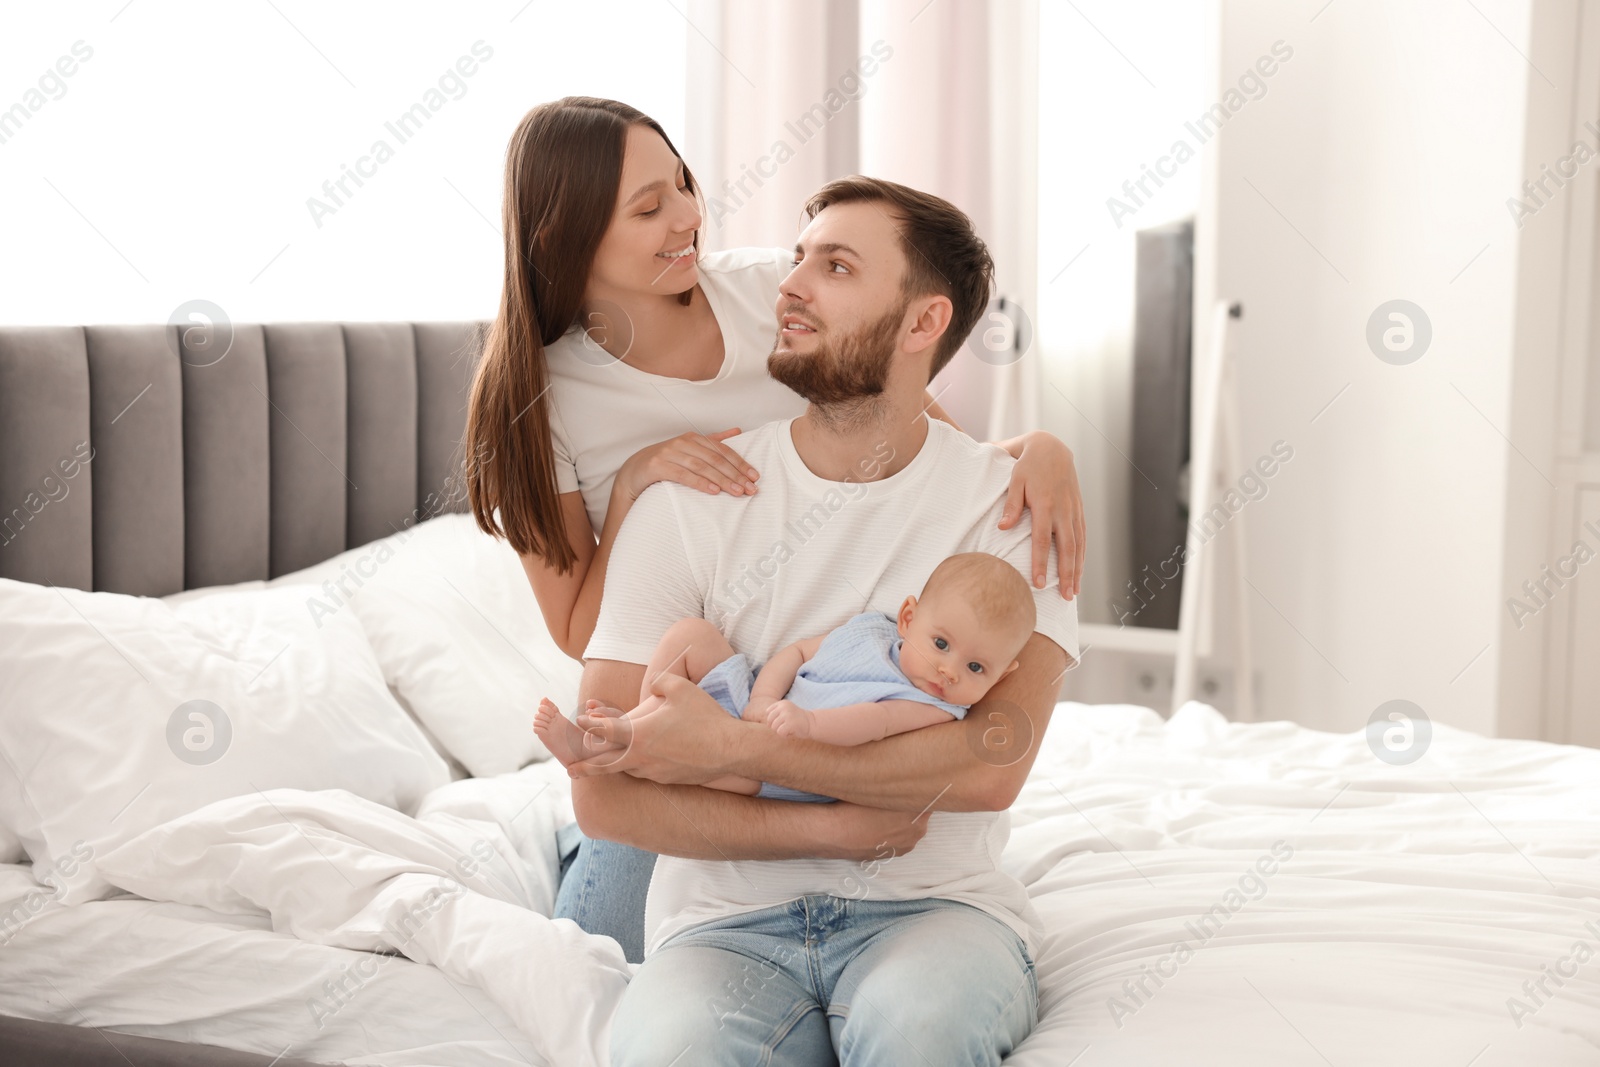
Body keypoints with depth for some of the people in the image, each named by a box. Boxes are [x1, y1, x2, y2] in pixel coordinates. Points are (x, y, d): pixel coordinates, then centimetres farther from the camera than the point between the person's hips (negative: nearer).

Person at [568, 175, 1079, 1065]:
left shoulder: (1008, 499, -1)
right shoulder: (686, 499, 0)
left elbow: (992, 765, -16)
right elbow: (604, 795, -5)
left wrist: (729, 746, -16)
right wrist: (839, 829, -13)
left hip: (936, 902, 0)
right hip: (729, 915, 0)